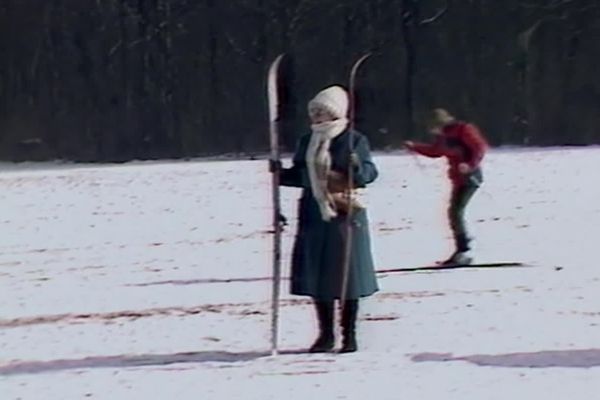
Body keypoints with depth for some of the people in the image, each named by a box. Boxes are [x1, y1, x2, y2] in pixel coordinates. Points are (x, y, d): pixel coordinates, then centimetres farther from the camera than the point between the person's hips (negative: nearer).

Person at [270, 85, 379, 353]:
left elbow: (370, 173, -11)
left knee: (346, 275, 0)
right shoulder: (306, 142, 11)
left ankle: (349, 334, 11)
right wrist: (279, 173, 1)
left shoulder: (354, 140, -6)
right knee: (316, 277, 7)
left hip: (345, 217, -5)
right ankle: (325, 334, 18)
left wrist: (358, 168, -31)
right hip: (314, 217, 5)